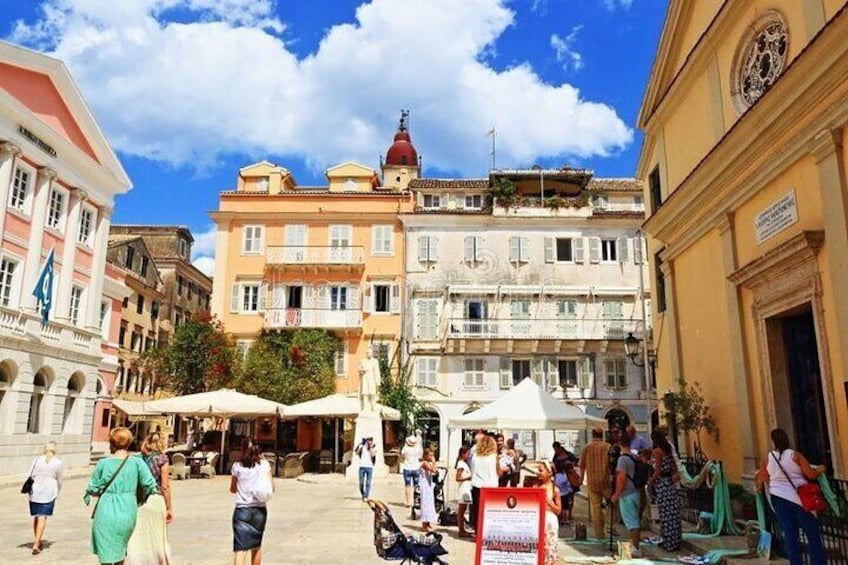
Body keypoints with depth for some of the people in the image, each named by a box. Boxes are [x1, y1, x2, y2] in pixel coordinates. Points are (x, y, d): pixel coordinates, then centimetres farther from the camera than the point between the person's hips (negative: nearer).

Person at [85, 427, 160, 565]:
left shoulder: (103, 463, -4)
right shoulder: (137, 462, -4)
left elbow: (93, 489, 1)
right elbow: (151, 486, -4)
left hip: (106, 513, -1)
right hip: (128, 513, 2)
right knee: (121, 551, 21)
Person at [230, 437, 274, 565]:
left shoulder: (237, 466, -2)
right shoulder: (264, 464, -2)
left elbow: (233, 490, 9)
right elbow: (272, 488, 2)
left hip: (242, 511, -2)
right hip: (260, 510, 2)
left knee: (240, 549, -8)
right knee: (256, 546, 22)